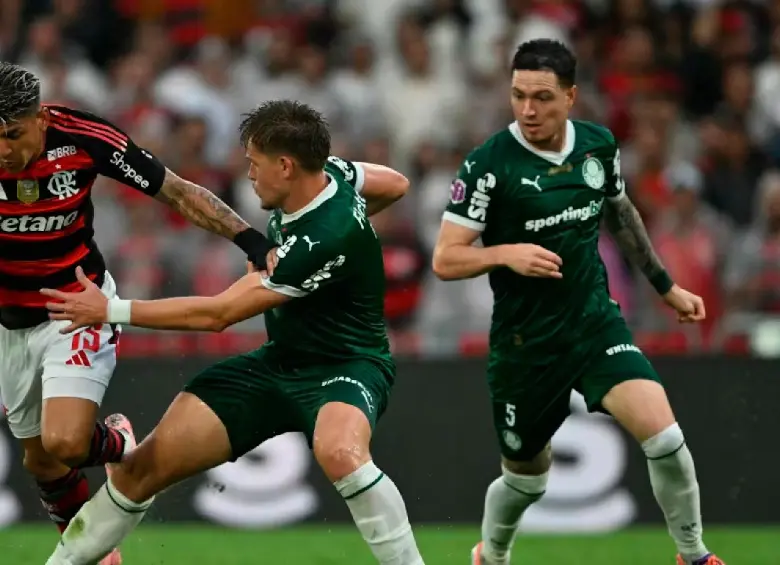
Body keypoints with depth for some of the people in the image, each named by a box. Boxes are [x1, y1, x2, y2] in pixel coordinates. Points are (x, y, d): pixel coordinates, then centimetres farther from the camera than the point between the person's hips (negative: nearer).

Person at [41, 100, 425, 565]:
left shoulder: (322, 242, -30)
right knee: (149, 463, -1)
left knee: (339, 451, -45)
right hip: (281, 361, 9)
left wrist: (111, 310, -19)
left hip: (345, 366, -9)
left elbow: (218, 313, -25)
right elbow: (396, 184, 15)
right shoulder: (330, 171, -7)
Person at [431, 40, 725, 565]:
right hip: (525, 341, -2)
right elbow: (446, 259, -15)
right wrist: (507, 253, -33)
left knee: (663, 435, -19)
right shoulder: (488, 163, -16)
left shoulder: (599, 145, -2)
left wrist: (667, 286, 24)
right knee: (527, 477, 12)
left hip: (596, 322, 2)